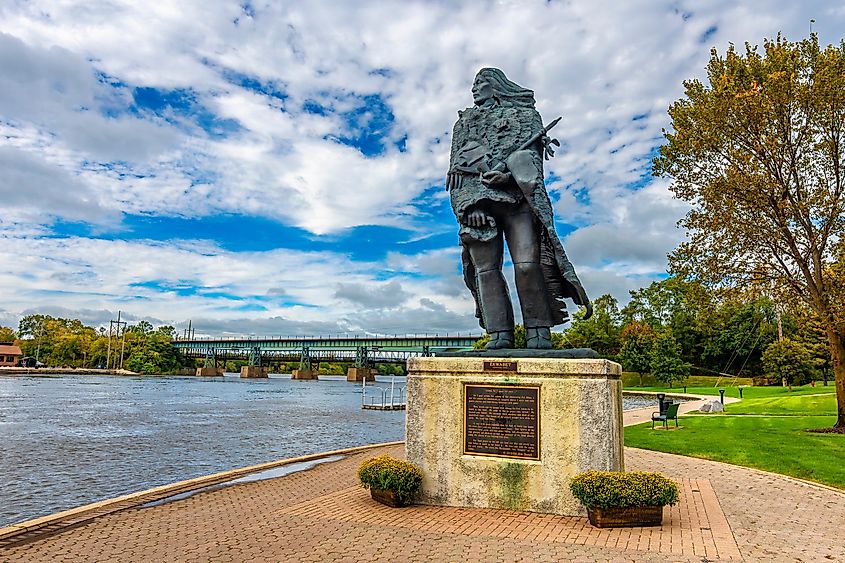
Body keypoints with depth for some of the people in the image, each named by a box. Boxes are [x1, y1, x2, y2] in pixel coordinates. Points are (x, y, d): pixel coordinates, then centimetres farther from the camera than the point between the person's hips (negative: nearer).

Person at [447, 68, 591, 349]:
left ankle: (539, 332, -13)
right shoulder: (465, 121, 28)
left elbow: (533, 157, 6)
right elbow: (455, 168, 15)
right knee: (486, 269, -10)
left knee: (527, 265, -17)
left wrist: (509, 175, -15)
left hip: (518, 197, -2)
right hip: (477, 200, 3)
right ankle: (499, 334, -11)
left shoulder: (525, 115, 23)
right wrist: (467, 205, -2)